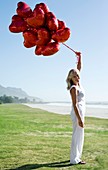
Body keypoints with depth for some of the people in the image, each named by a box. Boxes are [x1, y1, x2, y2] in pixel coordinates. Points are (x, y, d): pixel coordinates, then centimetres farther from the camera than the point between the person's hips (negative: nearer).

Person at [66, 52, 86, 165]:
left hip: (80, 112, 10)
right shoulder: (74, 88, -16)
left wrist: (79, 57, 8)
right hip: (77, 112, -10)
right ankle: (74, 159, 1)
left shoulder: (77, 84, 7)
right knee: (77, 135, -5)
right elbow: (74, 105, -21)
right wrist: (79, 119, -23)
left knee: (79, 135, 15)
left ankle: (76, 156, 24)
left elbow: (79, 68, 17)